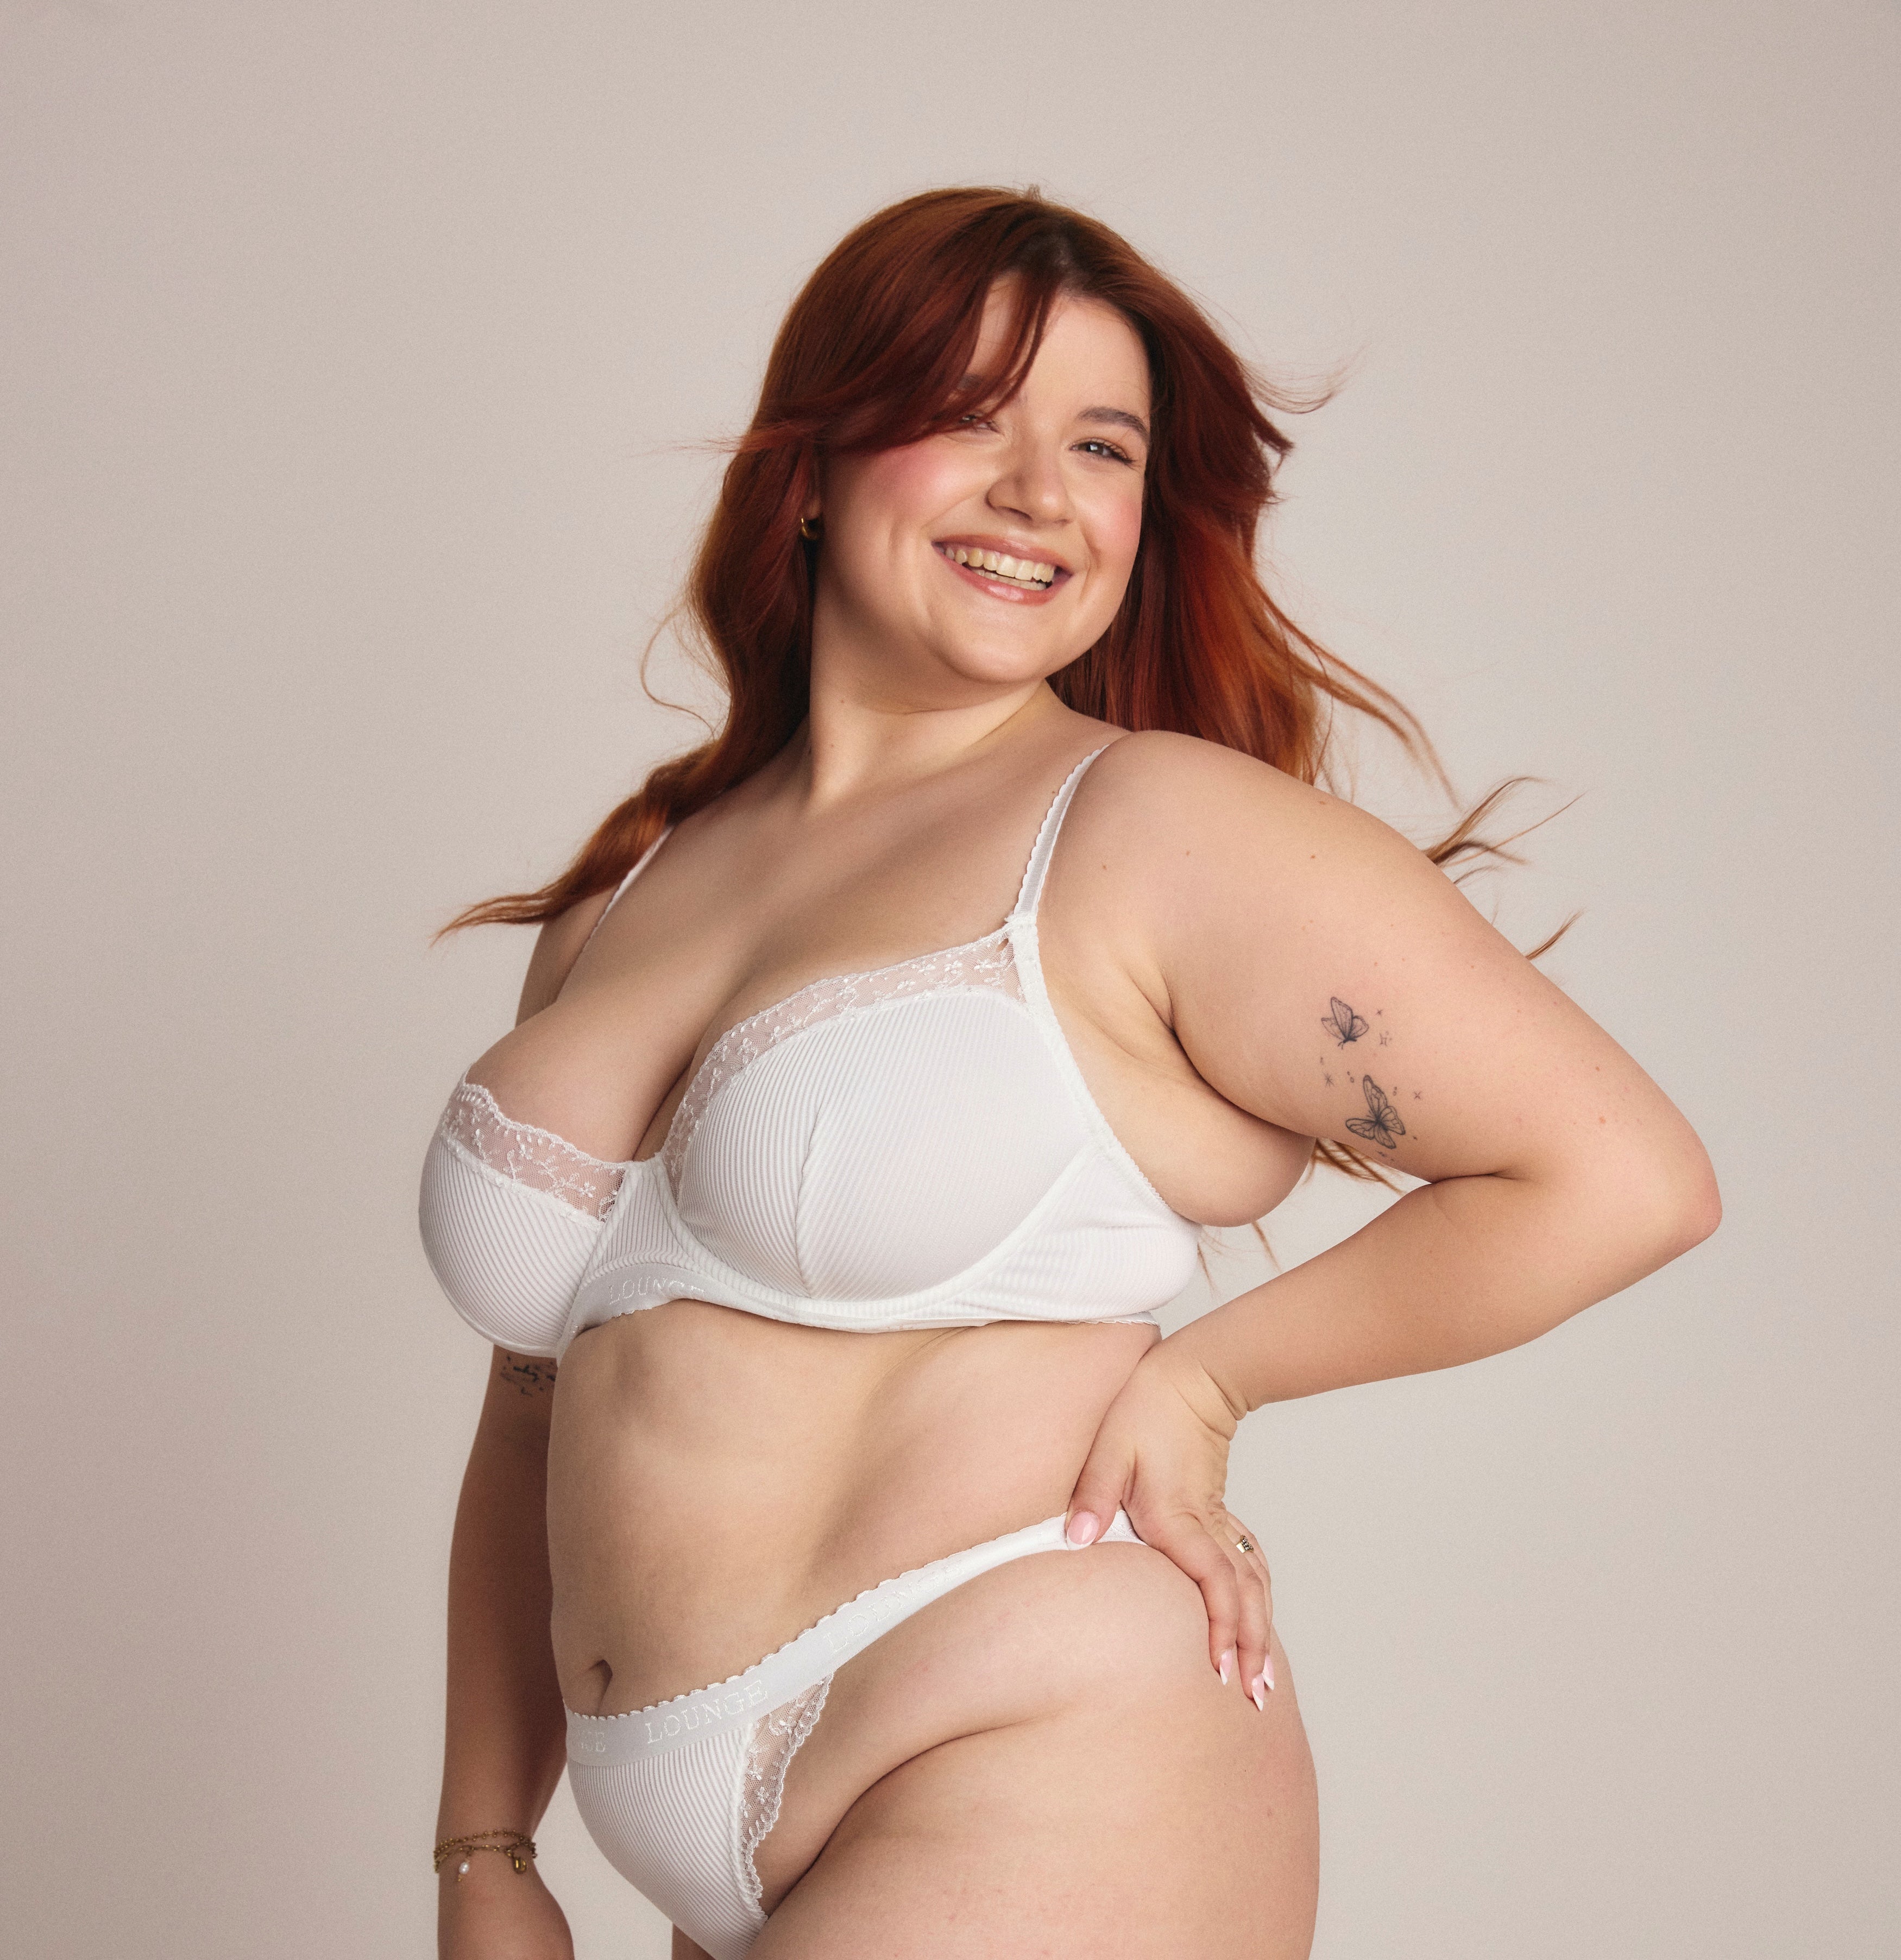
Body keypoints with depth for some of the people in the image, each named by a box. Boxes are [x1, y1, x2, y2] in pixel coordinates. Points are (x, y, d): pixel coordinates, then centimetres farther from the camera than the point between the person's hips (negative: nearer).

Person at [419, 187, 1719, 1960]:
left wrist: (1204, 1375, -5)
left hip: (1043, 1785, -5)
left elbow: (1621, 1177, -9)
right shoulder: (621, 902, 10)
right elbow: (544, 1425, 14)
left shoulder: (1163, 828, -8)